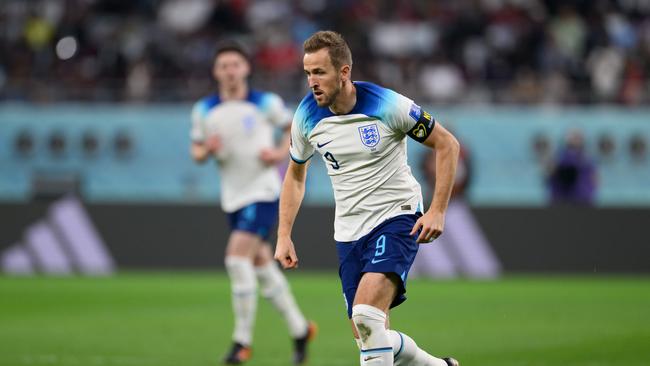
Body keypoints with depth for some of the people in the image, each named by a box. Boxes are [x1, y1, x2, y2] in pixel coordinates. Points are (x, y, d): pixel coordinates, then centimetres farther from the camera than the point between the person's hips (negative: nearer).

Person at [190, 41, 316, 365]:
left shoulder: (266, 103, -6)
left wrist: (282, 153, -10)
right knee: (262, 264, 12)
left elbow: (293, 127, 8)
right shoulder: (204, 110, 3)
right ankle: (300, 330, 28)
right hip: (233, 198, 5)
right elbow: (197, 152, 10)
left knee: (237, 257, -19)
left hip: (263, 192, -5)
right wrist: (207, 150, -13)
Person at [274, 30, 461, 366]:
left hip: (397, 216, -5)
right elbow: (295, 174, 15)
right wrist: (284, 236, 8)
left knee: (366, 314, -27)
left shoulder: (387, 105, -16)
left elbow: (447, 145, -5)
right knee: (370, 338, 5)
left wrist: (437, 211, -12)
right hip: (348, 231, 5)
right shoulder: (306, 116, -3)